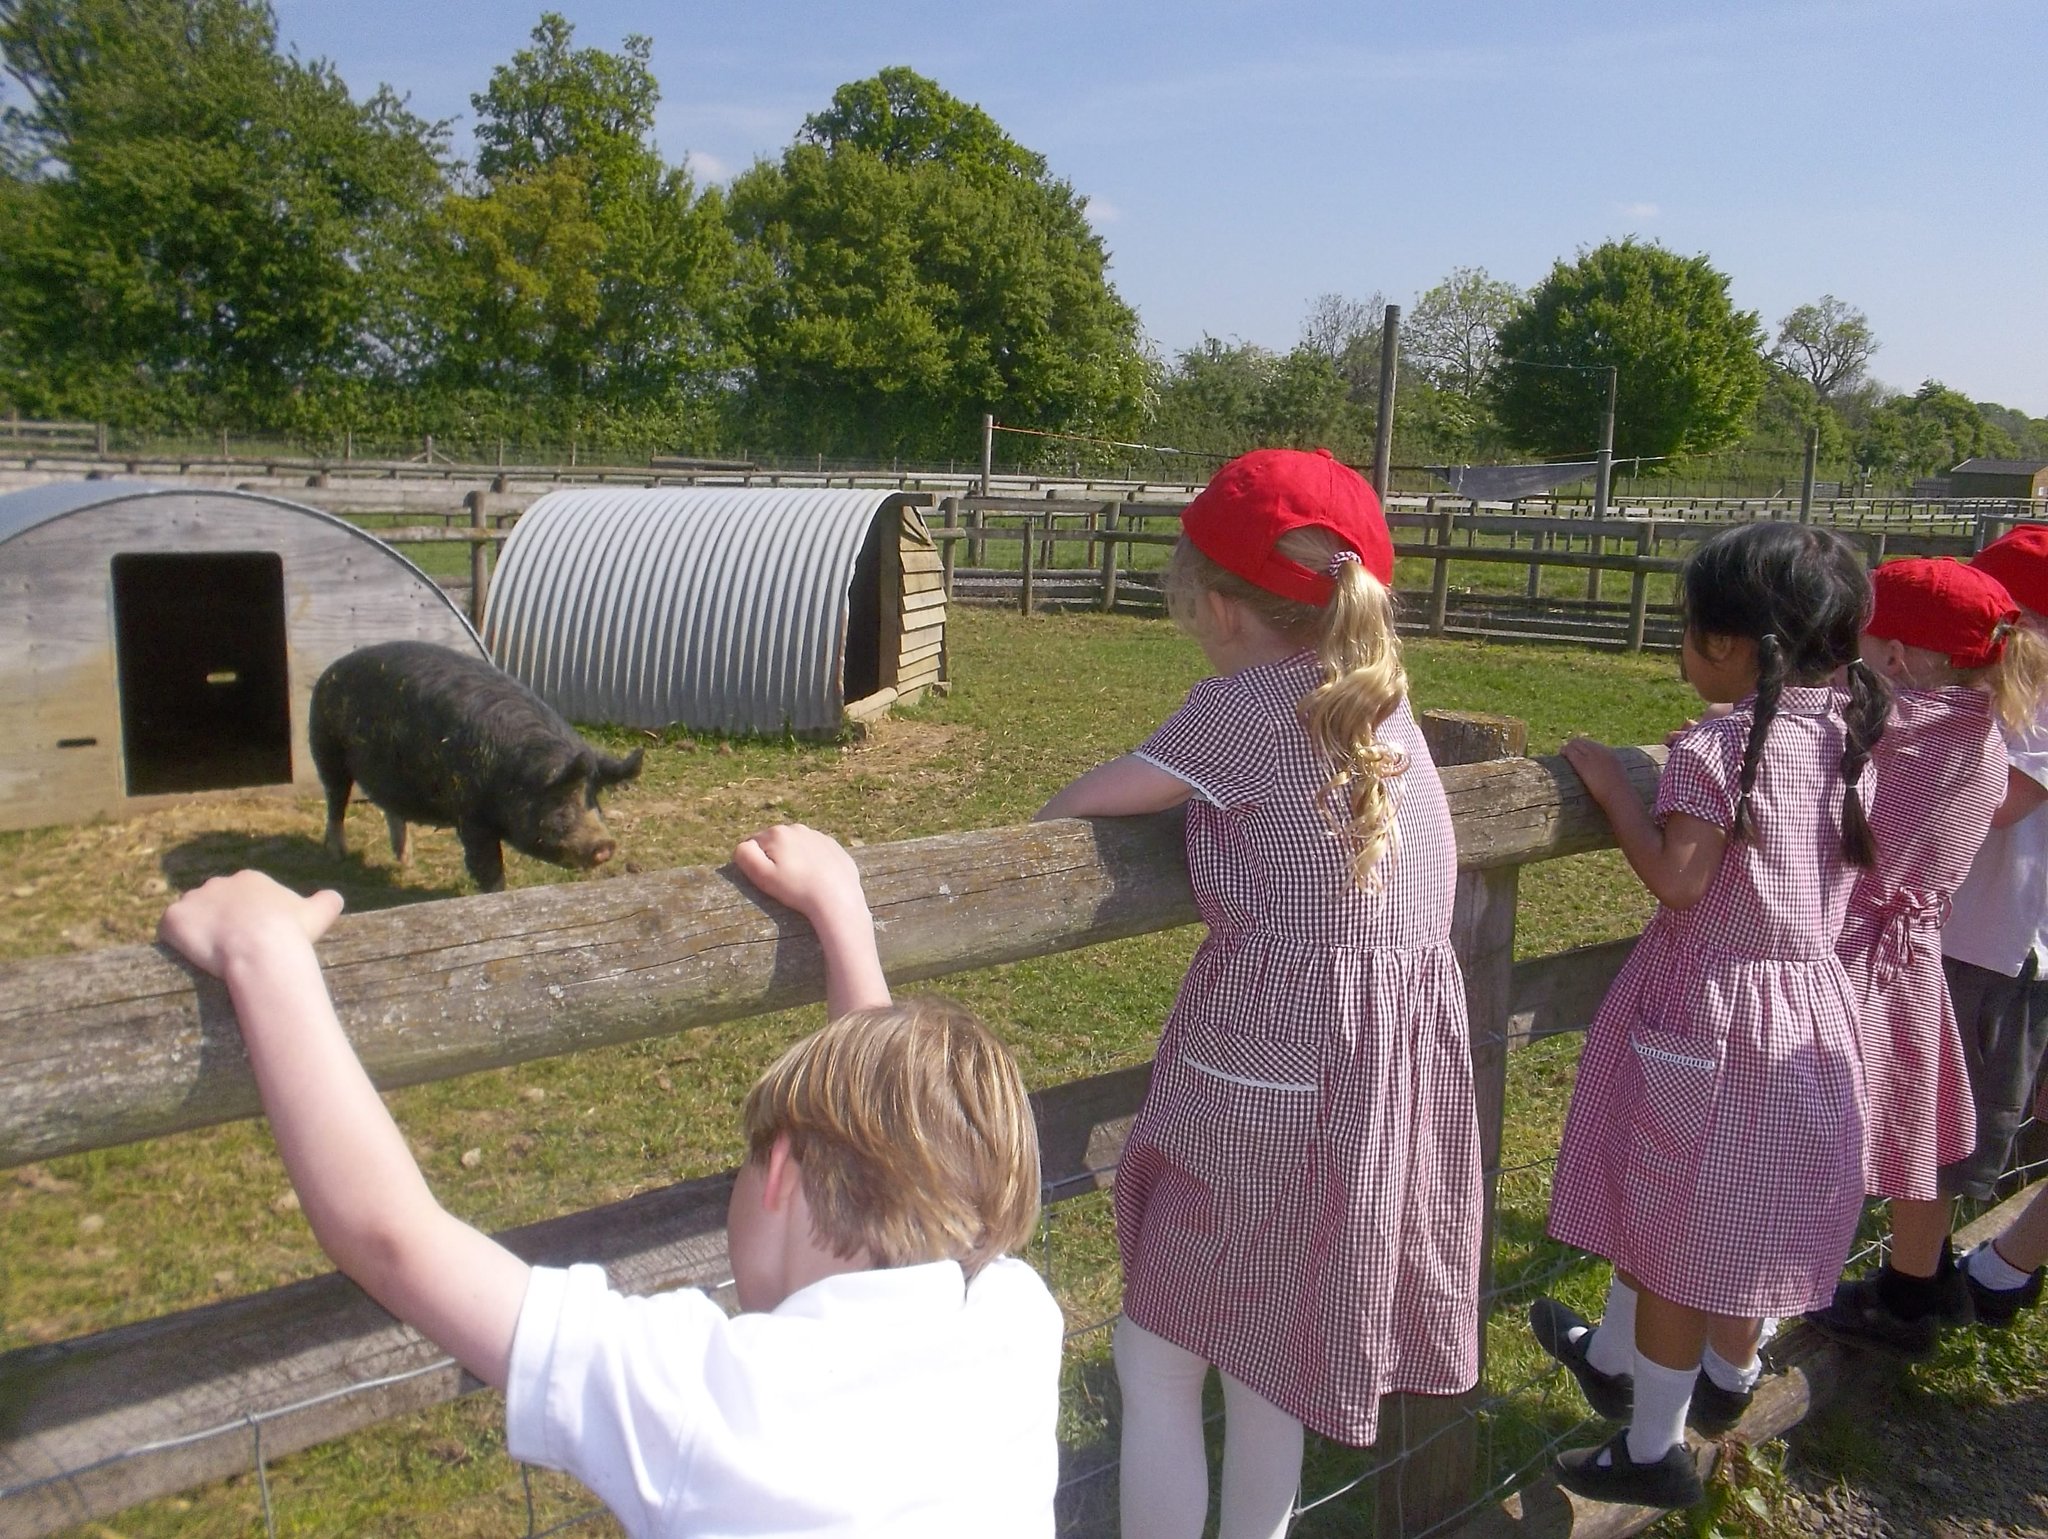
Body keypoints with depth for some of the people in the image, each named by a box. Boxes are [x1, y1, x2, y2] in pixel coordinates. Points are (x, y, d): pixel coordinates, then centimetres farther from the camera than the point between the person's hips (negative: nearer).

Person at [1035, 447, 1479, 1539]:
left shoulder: (1247, 703, -17)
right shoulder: (1381, 699, 4)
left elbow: (1096, 798, -13)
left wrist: (1042, 820, 7)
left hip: (1263, 1089, -7)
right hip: (1391, 1080, 8)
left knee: (1153, 1362, 11)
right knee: (1267, 1362, 24)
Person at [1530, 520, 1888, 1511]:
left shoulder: (1713, 749, -20)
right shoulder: (1849, 737, 1)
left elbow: (1677, 879, -25)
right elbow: (1852, 867, 13)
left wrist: (1612, 787, -14)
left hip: (1707, 1019, -7)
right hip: (1810, 1012, 7)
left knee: (1674, 1228, 7)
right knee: (1747, 1220, 24)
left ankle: (1654, 1452, 22)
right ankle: (1728, 1379, 46)